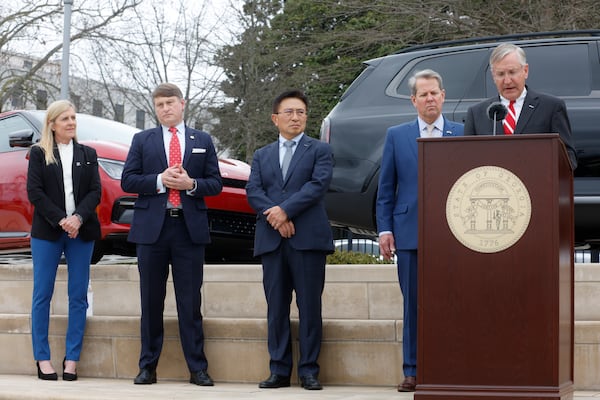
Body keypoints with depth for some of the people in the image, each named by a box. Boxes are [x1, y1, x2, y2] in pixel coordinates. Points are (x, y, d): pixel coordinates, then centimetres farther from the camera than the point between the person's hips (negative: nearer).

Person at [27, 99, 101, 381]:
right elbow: (34, 192, -3)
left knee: (78, 296, 0)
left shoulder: (87, 154, 13)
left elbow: (95, 191, 4)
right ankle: (42, 359, 3)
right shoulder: (39, 153, 5)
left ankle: (72, 359, 4)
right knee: (42, 294, -1)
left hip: (81, 232, 2)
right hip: (47, 232, -2)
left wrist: (79, 218, -13)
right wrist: (61, 220, -14)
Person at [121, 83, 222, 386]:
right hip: (152, 228, 0)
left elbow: (215, 184, 8)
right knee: (151, 302, 5)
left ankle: (197, 368, 4)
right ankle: (148, 367, 11)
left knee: (190, 303, 1)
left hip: (190, 228, 0)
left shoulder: (203, 141, 11)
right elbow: (127, 181, 2)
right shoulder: (142, 140, 9)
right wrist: (160, 180, -12)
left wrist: (191, 184, -11)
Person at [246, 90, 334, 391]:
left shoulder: (319, 150, 8)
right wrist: (274, 217, -12)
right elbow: (253, 191, 5)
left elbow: (318, 184, -7)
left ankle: (309, 371, 2)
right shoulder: (262, 155, 18)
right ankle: (279, 371, 8)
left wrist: (285, 210, -15)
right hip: (271, 240, 3)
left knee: (310, 307, -2)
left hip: (308, 238, -3)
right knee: (276, 307, 4)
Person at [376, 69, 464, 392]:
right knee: (413, 304, 3)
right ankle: (413, 371, 8)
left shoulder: (463, 134, 8)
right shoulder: (396, 136, 10)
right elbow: (385, 189, 9)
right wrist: (384, 229, 1)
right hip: (410, 233, 1)